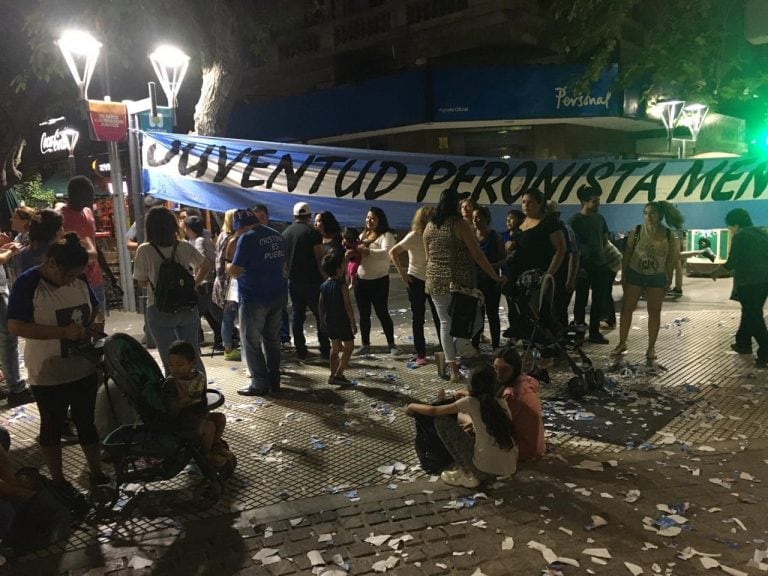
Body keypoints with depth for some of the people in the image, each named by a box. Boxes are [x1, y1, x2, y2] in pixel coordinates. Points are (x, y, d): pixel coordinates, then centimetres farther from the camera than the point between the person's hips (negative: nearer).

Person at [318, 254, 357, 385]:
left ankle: (333, 375, 20)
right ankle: (338, 374, -2)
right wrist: (353, 322, -11)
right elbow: (347, 305, -17)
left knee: (335, 346, 18)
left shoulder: (324, 285, 3)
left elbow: (320, 305, 8)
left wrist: (323, 320, 20)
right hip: (342, 321, -7)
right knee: (349, 346, 5)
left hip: (329, 321, 7)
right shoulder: (342, 285, -16)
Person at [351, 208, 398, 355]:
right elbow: (357, 254, 15)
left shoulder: (386, 235, -9)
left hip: (379, 281, -6)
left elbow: (386, 253, -25)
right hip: (361, 280, 6)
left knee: (382, 313, 0)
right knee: (364, 314, 11)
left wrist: (366, 250, -31)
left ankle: (391, 344, 13)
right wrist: (352, 253, -8)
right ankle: (365, 345, 21)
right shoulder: (362, 235, 13)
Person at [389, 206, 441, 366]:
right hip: (416, 280, -3)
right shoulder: (413, 237, -13)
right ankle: (420, 354, 14)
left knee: (439, 316, 6)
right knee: (418, 318, 6)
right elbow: (393, 252, -9)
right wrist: (402, 272, -11)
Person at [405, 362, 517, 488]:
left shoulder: (471, 402, -7)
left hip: (486, 469, -6)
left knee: (442, 421, 3)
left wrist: (412, 406, 19)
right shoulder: (502, 402, 7)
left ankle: (467, 474, 7)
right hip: (510, 468, 7)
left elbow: (433, 411, 2)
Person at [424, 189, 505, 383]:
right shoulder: (459, 224, -10)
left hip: (435, 281, 6)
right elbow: (477, 255, -10)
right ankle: (448, 356, -1)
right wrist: (496, 276, -2)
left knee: (446, 323, 13)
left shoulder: (430, 226, 7)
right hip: (459, 281, -5)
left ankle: (452, 366, 15)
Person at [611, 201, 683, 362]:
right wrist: (623, 275, -6)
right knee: (626, 309, 2)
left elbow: (671, 260, 2)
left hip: (657, 278, 0)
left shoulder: (669, 235, -6)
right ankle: (622, 343, 15)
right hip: (635, 275, 0)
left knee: (654, 312, 7)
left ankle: (651, 347, 18)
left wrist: (669, 281, 2)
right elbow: (627, 253, -3)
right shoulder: (637, 231, -8)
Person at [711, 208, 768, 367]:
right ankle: (743, 343, 31)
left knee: (753, 317, -4)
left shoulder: (740, 236, -11)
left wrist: (716, 273, 2)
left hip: (749, 283, -8)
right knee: (750, 313, 21)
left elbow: (731, 264, -13)